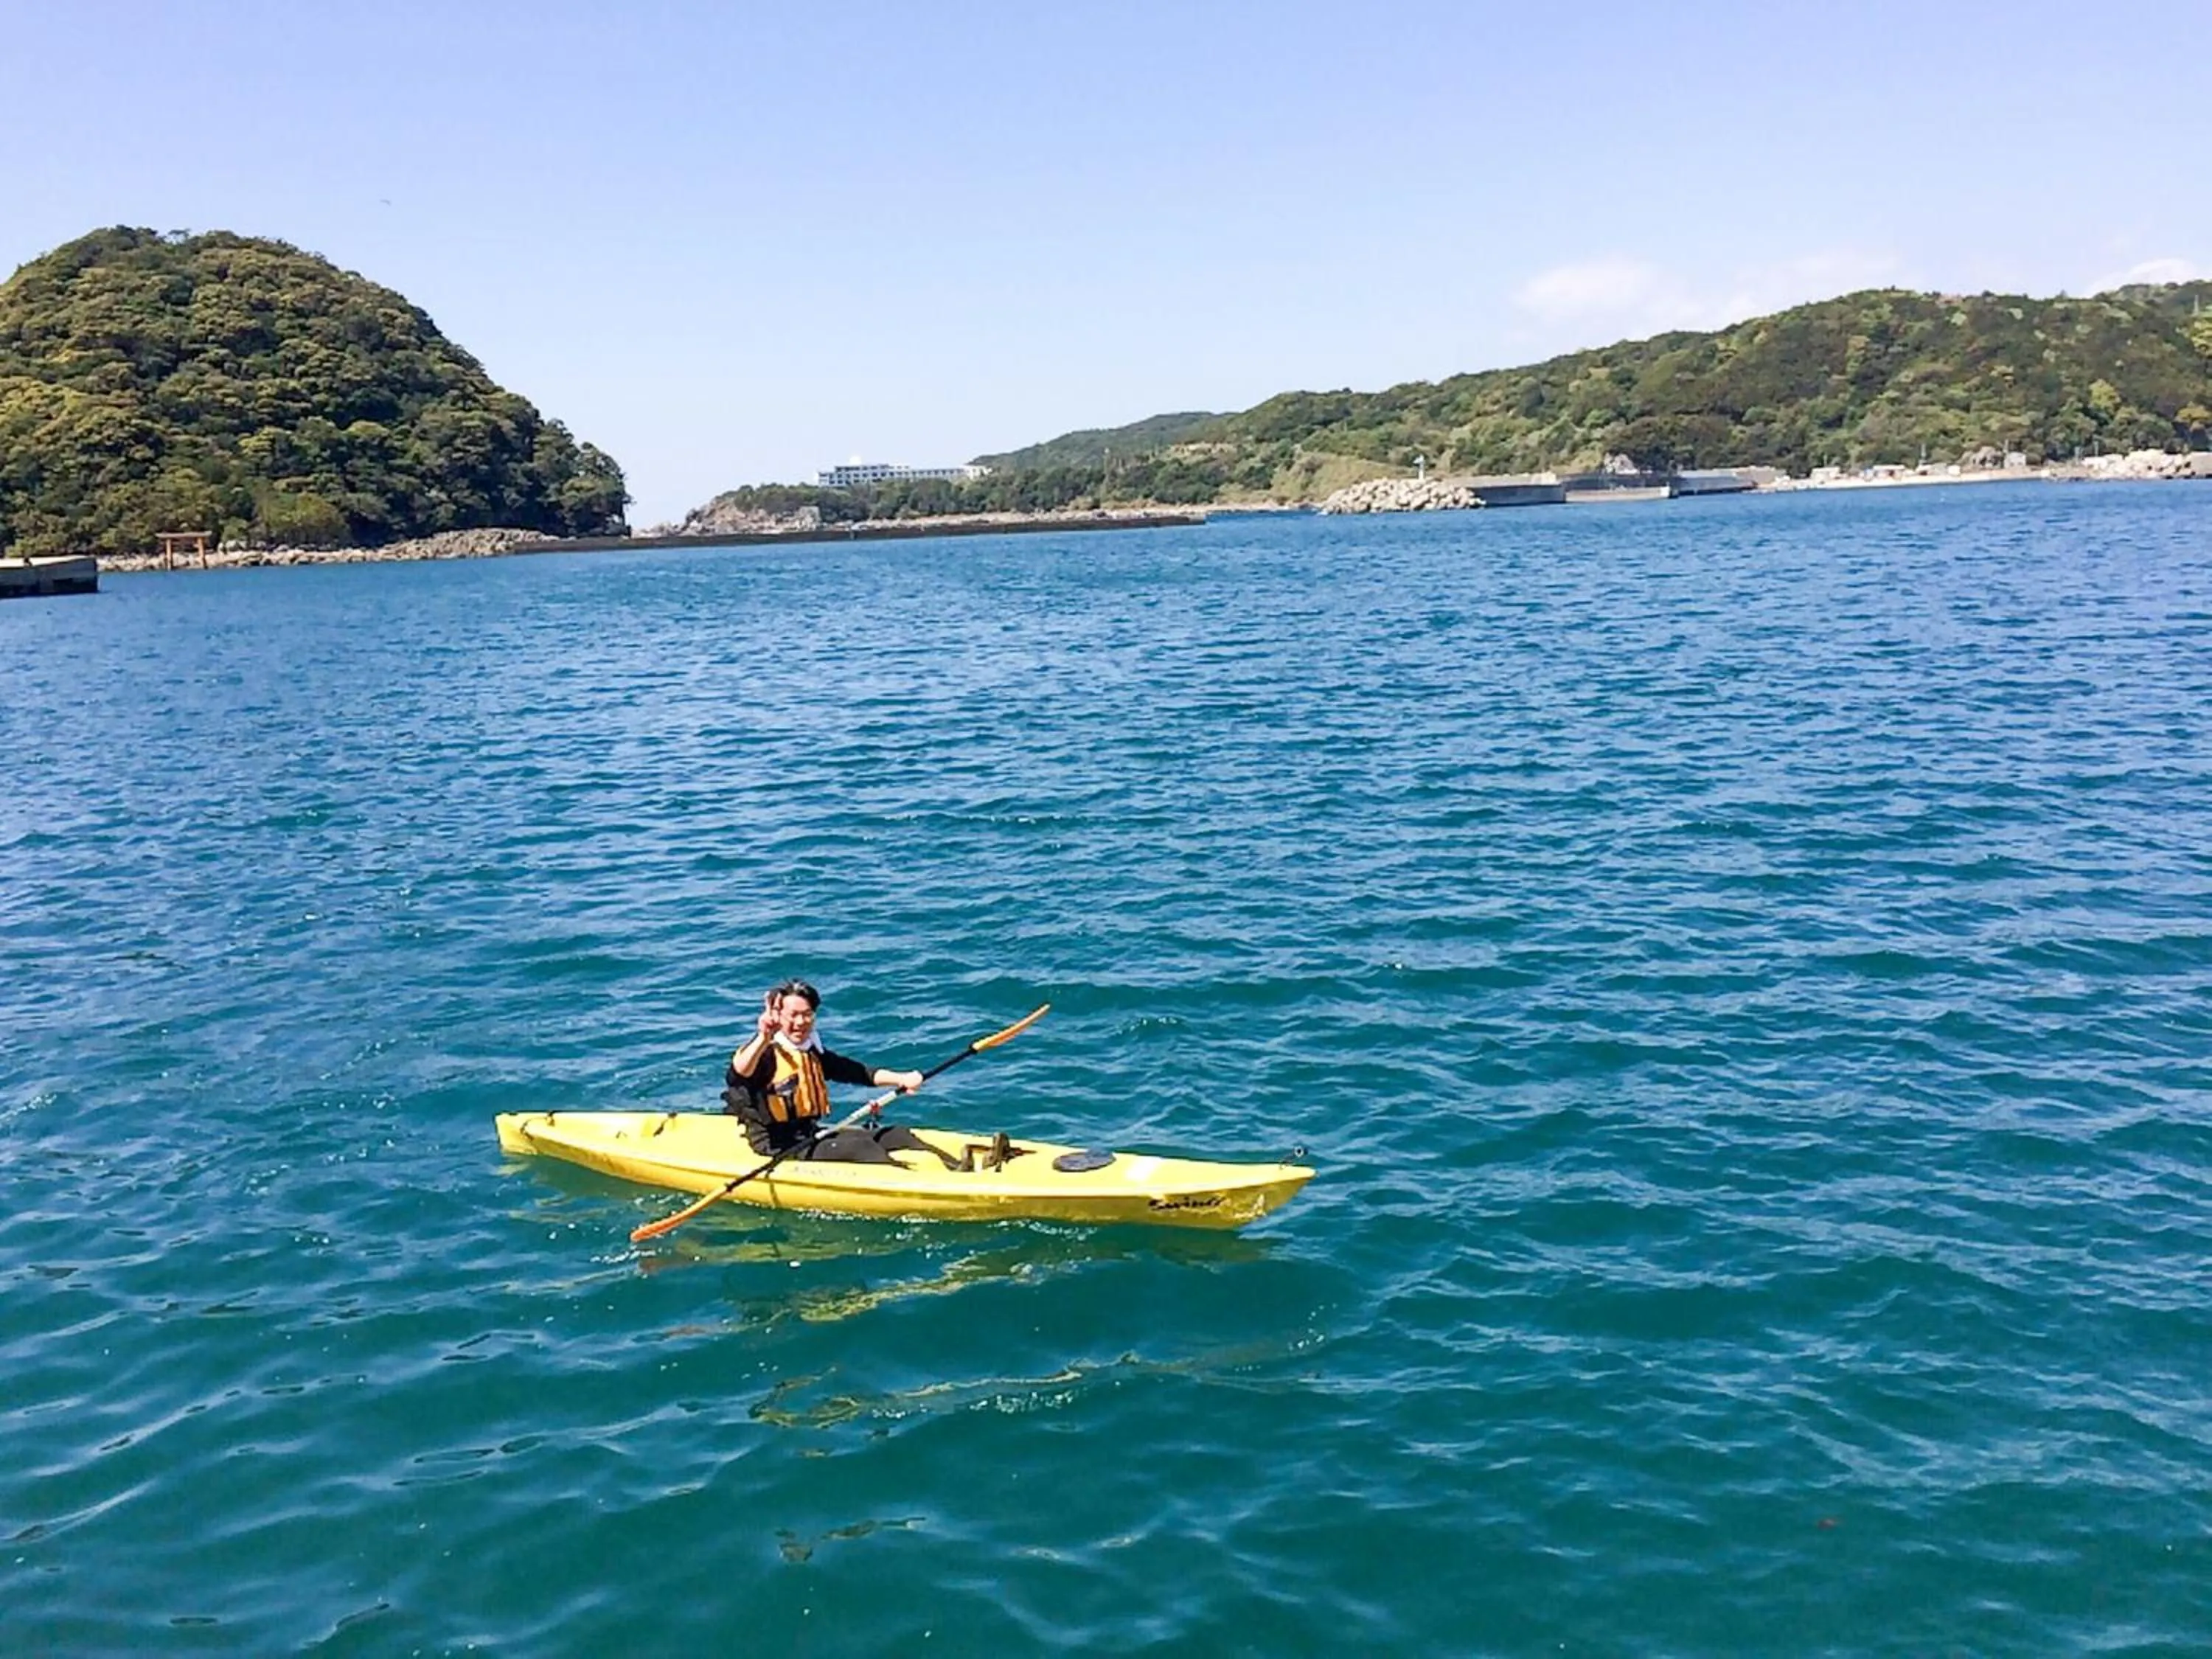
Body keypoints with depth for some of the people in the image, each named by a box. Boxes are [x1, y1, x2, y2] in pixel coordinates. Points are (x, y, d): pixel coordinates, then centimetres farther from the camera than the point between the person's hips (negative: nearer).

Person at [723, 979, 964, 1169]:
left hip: (815, 1134, 8)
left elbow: (859, 1072, 15)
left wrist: (901, 1079, -1)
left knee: (895, 1135, -7)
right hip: (782, 1148, -8)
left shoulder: (815, 1053, 15)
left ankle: (954, 1167, -22)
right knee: (858, 1146, -29)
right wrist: (763, 1039, -49)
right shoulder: (765, 1053, -11)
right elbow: (736, 1076, -33)